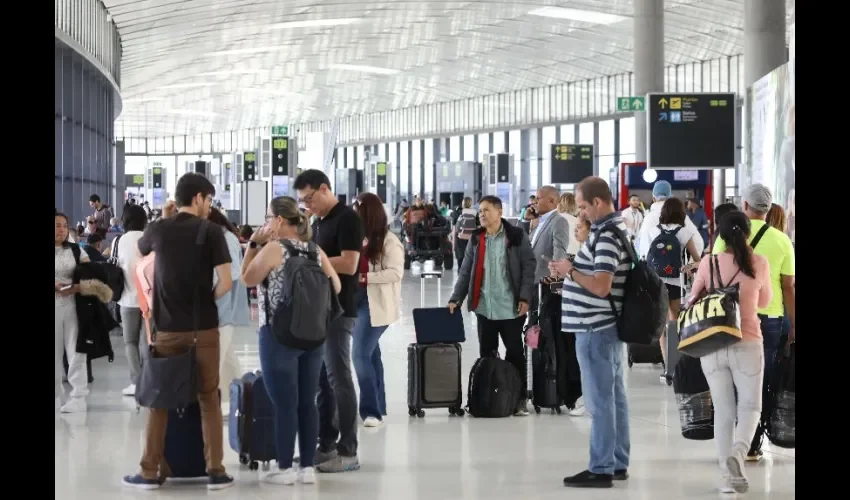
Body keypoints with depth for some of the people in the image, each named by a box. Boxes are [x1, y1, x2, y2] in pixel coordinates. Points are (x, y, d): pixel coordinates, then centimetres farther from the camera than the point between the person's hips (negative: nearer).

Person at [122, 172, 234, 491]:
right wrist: (207, 300, 5)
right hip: (203, 328, -2)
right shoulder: (211, 231, -6)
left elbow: (140, 252, 25)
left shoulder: (158, 229, 1)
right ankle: (215, 471, 6)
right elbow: (226, 282, -10)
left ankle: (150, 472, 10)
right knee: (209, 398, 7)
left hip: (167, 327, 2)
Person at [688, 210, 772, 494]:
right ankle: (737, 452, -15)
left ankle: (730, 475, 8)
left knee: (723, 410, 10)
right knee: (750, 406, 12)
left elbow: (694, 301, 8)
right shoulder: (760, 264, -4)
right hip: (747, 344, -1)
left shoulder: (709, 263, -3)